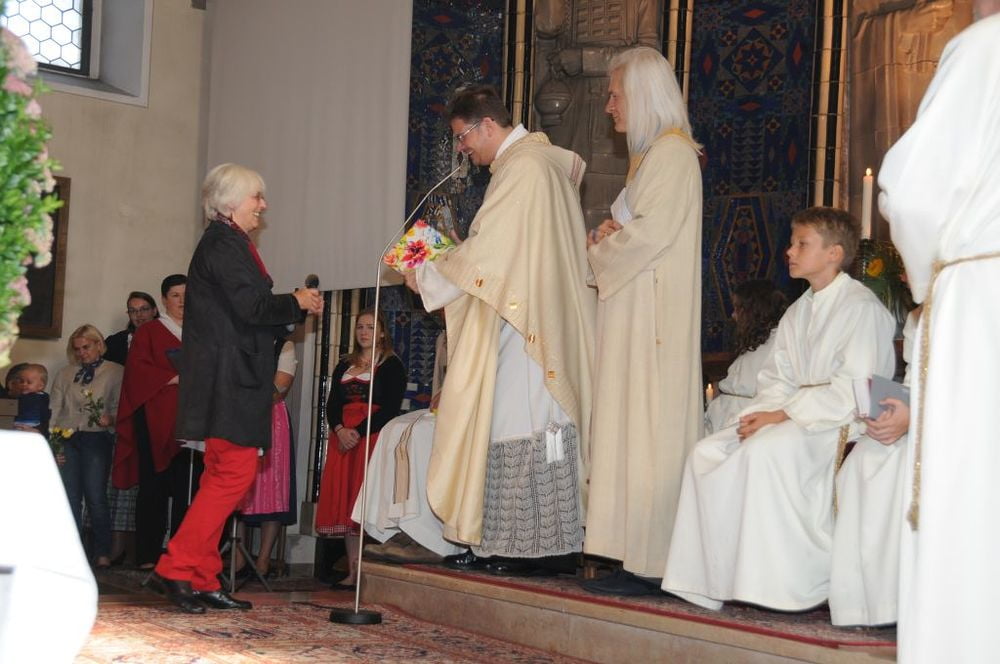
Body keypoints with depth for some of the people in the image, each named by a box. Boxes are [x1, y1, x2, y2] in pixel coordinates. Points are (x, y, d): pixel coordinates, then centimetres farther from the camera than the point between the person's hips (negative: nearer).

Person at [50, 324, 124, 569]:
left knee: (96, 497, -8)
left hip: (97, 439, -3)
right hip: (67, 439, 3)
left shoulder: (115, 372, 6)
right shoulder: (65, 375, 17)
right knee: (70, 497, 0)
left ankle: (103, 553, -1)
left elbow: (121, 407, 2)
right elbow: (55, 409, 12)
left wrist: (110, 419, -19)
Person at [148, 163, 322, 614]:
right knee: (235, 473, -13)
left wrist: (297, 307, 13)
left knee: (222, 476, 10)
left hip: (229, 380, 11)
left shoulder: (227, 243, 22)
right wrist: (297, 303, -4)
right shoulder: (224, 243, -10)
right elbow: (251, 306, -20)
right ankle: (176, 568, -11)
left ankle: (202, 580, 13)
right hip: (229, 378, -11)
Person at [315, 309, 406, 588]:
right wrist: (340, 430, -9)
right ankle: (352, 572, 3)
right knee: (344, 501, 1)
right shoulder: (344, 366, 19)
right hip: (343, 438, 6)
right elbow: (332, 404, 11)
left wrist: (358, 433, -17)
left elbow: (390, 408, -9)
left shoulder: (391, 365, 1)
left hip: (373, 437, -6)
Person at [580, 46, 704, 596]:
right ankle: (640, 556, 10)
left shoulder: (672, 153, -10)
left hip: (652, 314, -10)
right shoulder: (652, 153, 21)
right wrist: (610, 235, 5)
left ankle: (647, 563, -8)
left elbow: (649, 234, -18)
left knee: (646, 426, -10)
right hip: (634, 310, 10)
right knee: (635, 427, 7)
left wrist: (598, 247, -2)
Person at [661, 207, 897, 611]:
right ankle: (712, 576, -12)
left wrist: (784, 415, -18)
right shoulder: (797, 312, 18)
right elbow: (777, 377, 16)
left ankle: (785, 585, -25)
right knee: (708, 453, -10)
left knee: (765, 450, -33)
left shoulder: (862, 307, -9)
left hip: (842, 422, -8)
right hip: (793, 416, 9)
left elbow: (852, 390, -18)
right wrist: (762, 411, -7)